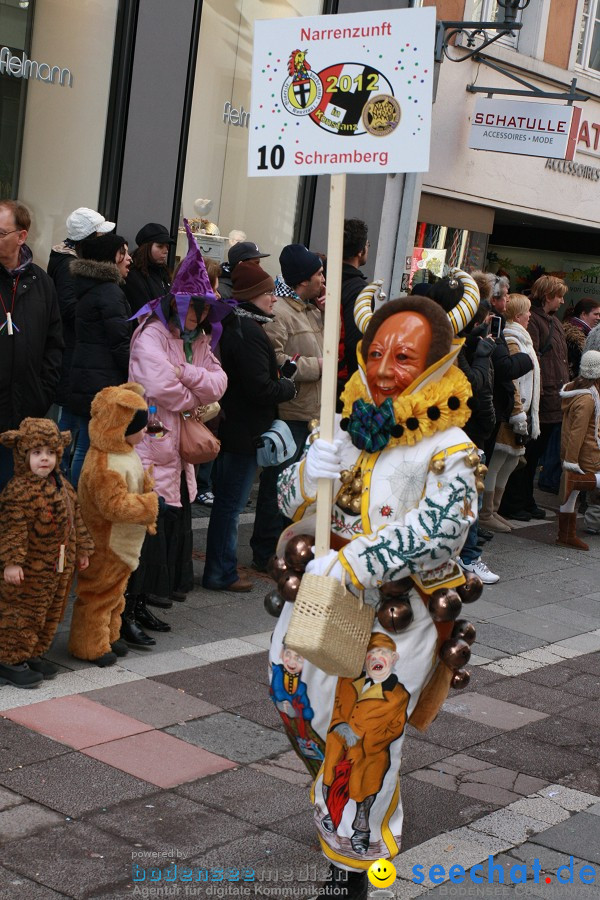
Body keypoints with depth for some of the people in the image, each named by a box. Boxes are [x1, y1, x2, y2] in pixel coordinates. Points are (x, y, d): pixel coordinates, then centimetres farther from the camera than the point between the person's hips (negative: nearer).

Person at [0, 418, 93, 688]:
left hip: (60, 565, 8)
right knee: (23, 613, -1)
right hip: (30, 569, -8)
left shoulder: (63, 486, 8)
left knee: (50, 614, 16)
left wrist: (82, 550, 20)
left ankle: (33, 654, 29)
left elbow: (75, 518, 17)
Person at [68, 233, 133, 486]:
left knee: (85, 446, 14)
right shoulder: (110, 292, -14)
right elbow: (120, 344, -17)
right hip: (105, 382, -9)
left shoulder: (88, 289, 15)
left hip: (85, 379, 9)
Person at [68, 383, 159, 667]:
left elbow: (141, 482, 17)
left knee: (115, 590, 23)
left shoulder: (125, 452, 3)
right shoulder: (104, 467, -31)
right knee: (99, 593, 3)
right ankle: (90, 645, 16)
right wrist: (151, 504, -27)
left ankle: (109, 635, 38)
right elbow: (115, 506, -34)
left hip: (124, 542, 10)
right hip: (106, 545, -10)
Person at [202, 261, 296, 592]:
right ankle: (221, 573, 10)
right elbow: (261, 388, -24)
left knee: (227, 500, 18)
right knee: (231, 503, 0)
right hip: (246, 431, -10)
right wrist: (289, 386, -8)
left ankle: (220, 568, 28)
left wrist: (281, 370, 6)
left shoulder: (234, 326, 10)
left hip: (231, 425, 10)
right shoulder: (250, 332, -21)